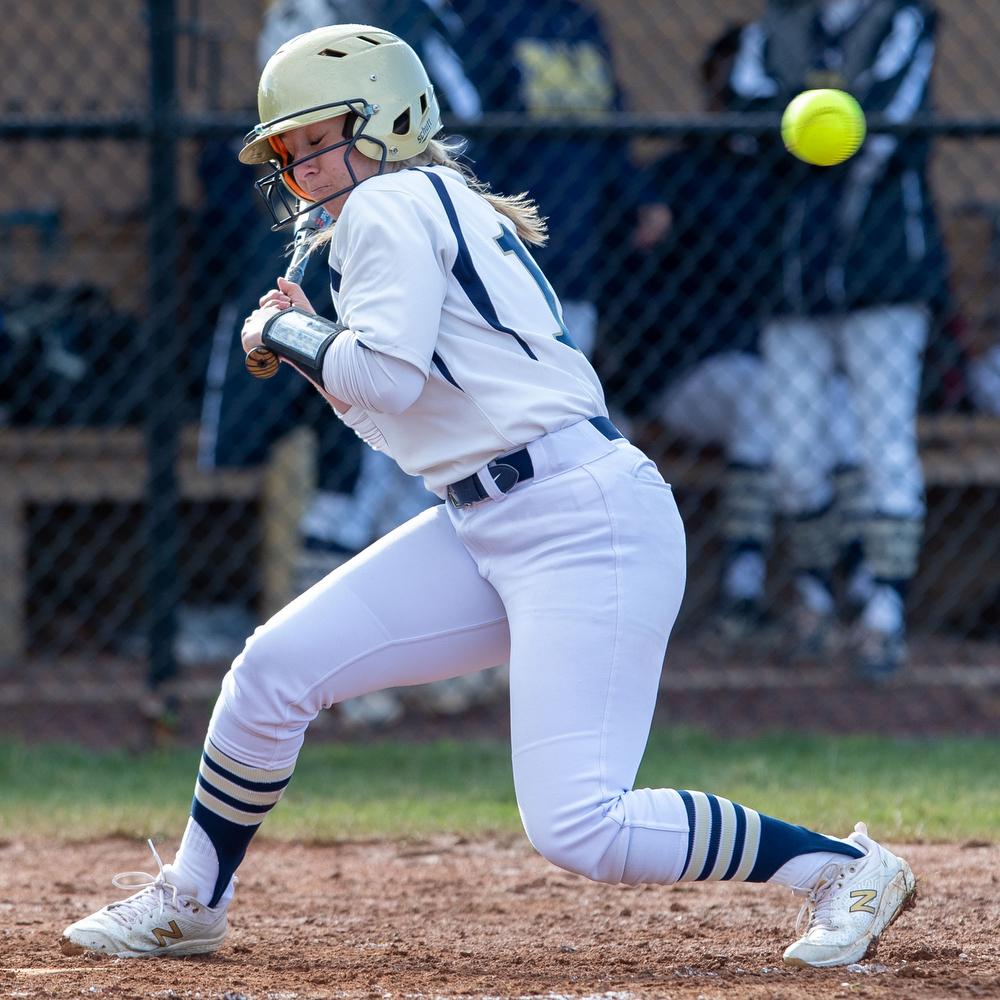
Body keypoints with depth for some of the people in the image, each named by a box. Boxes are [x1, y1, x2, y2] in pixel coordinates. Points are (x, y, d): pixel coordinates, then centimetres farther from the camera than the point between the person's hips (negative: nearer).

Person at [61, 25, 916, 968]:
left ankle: (846, 867, -6)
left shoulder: (390, 205, -5)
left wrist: (278, 331, -2)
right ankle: (189, 904, 21)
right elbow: (397, 414, 25)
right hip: (485, 534, 10)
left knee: (578, 828, -17)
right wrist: (309, 345, 15)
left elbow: (385, 377, -18)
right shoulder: (446, 209, 23)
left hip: (587, 522, -10)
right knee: (276, 666, 6)